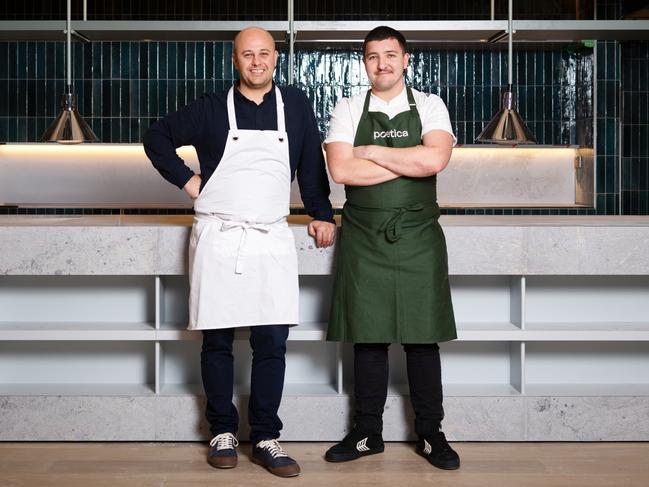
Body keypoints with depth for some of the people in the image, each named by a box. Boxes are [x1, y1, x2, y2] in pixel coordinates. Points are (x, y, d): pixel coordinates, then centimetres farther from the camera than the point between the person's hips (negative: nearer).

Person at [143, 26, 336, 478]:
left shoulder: (296, 105, 8)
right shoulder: (211, 108, 4)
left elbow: (312, 165, 15)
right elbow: (157, 138, 13)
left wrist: (322, 215, 10)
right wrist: (187, 180, 4)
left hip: (272, 239, 1)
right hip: (218, 238, -1)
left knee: (272, 342, -1)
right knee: (217, 340, 5)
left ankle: (266, 438, 10)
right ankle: (223, 431, 19)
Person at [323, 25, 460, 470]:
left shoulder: (430, 106, 5)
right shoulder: (348, 110, 6)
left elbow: (435, 159, -14)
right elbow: (341, 170, -9)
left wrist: (372, 152, -9)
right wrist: (408, 163, -9)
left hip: (419, 237, 0)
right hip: (364, 238, 1)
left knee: (423, 337, 4)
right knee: (368, 337, 6)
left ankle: (430, 433, 17)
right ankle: (368, 433, 18)